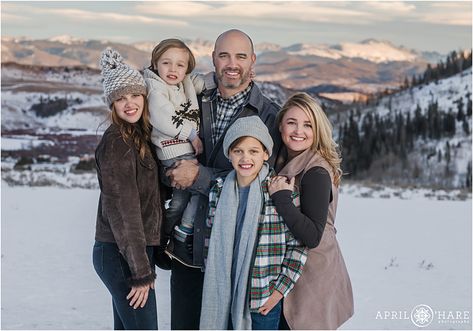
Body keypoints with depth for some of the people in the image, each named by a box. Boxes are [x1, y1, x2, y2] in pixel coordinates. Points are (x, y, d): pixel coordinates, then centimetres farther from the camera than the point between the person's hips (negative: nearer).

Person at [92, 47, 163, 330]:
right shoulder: (116, 143, -16)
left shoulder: (139, 137, 12)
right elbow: (123, 211, -19)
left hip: (135, 251, 9)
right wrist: (141, 272, -19)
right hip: (121, 254, -9)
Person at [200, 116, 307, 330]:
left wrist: (281, 288, -10)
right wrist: (213, 286, 8)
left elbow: (298, 244, -8)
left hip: (265, 300, -4)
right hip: (225, 298, 4)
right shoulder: (220, 191, 3)